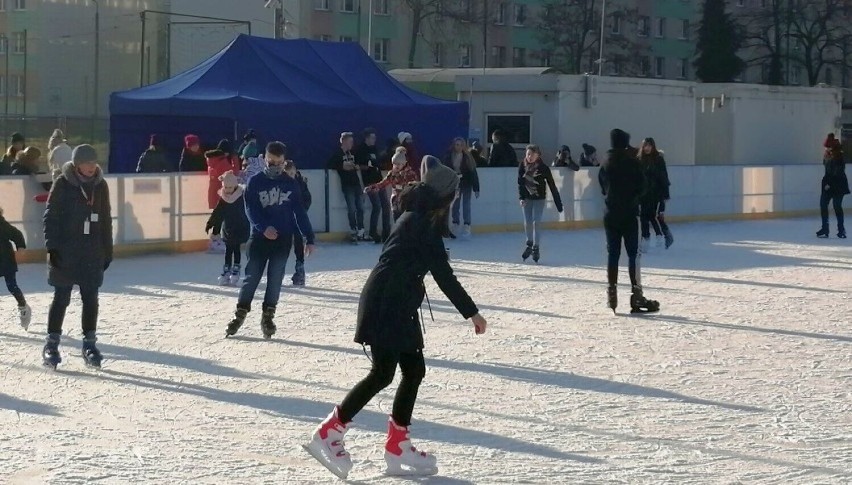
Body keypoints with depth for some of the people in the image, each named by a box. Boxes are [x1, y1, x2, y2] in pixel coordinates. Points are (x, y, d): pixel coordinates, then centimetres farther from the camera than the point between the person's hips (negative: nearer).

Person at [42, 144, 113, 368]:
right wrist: (52, 247, -11)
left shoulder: (100, 185, 7)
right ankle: (52, 344, 7)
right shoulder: (63, 184, -6)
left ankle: (90, 343, 12)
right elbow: (51, 216, -5)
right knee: (61, 297, -1)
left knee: (91, 298, 4)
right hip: (65, 252, -4)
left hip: (93, 253, 4)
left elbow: (106, 219, 15)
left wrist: (107, 249, 14)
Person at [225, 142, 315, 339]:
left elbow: (300, 212, 5)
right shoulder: (255, 182, 0)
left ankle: (268, 317, 10)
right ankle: (240, 314, 13)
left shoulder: (291, 184, 4)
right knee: (252, 277, 1)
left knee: (275, 280, 1)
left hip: (283, 239, 1)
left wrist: (309, 238, 0)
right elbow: (250, 209, -7)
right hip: (259, 237, -1)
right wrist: (264, 227, -23)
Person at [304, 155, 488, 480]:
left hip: (398, 306, 10)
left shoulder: (421, 220, 14)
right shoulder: (421, 223, -15)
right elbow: (442, 273, -14)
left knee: (414, 370, 9)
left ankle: (397, 448, 14)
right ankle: (327, 435, -4)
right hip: (385, 304, -10)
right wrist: (471, 311, -8)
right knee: (383, 373, -10)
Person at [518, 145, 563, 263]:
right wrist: (521, 198, -16)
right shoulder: (522, 167, -5)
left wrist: (558, 203, -10)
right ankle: (529, 244, 27)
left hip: (539, 199, -3)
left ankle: (536, 248, -2)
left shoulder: (543, 168, -13)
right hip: (527, 198, 3)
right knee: (527, 223, 5)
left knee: (536, 222, -10)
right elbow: (520, 183, -2)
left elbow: (552, 186, -9)